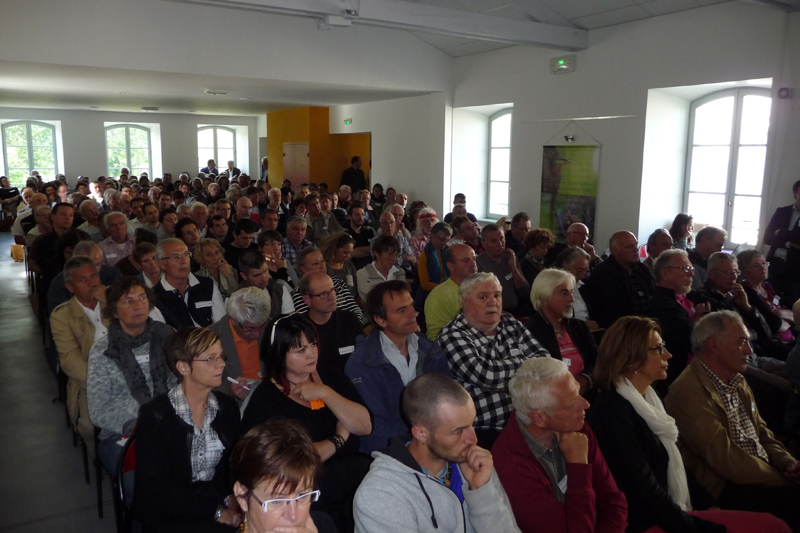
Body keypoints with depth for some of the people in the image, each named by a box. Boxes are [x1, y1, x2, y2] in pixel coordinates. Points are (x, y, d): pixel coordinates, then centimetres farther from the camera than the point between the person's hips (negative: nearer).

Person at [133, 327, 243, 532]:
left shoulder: (228, 407, 5)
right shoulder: (154, 415, -10)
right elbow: (156, 490, -13)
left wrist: (232, 499, -13)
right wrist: (216, 511, -18)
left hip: (218, 502, 5)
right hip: (167, 515, -5)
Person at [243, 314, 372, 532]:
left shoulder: (330, 377, 11)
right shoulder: (265, 399, -5)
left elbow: (365, 427, 1)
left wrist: (325, 393, -9)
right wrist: (339, 438, -3)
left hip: (352, 471, 5)